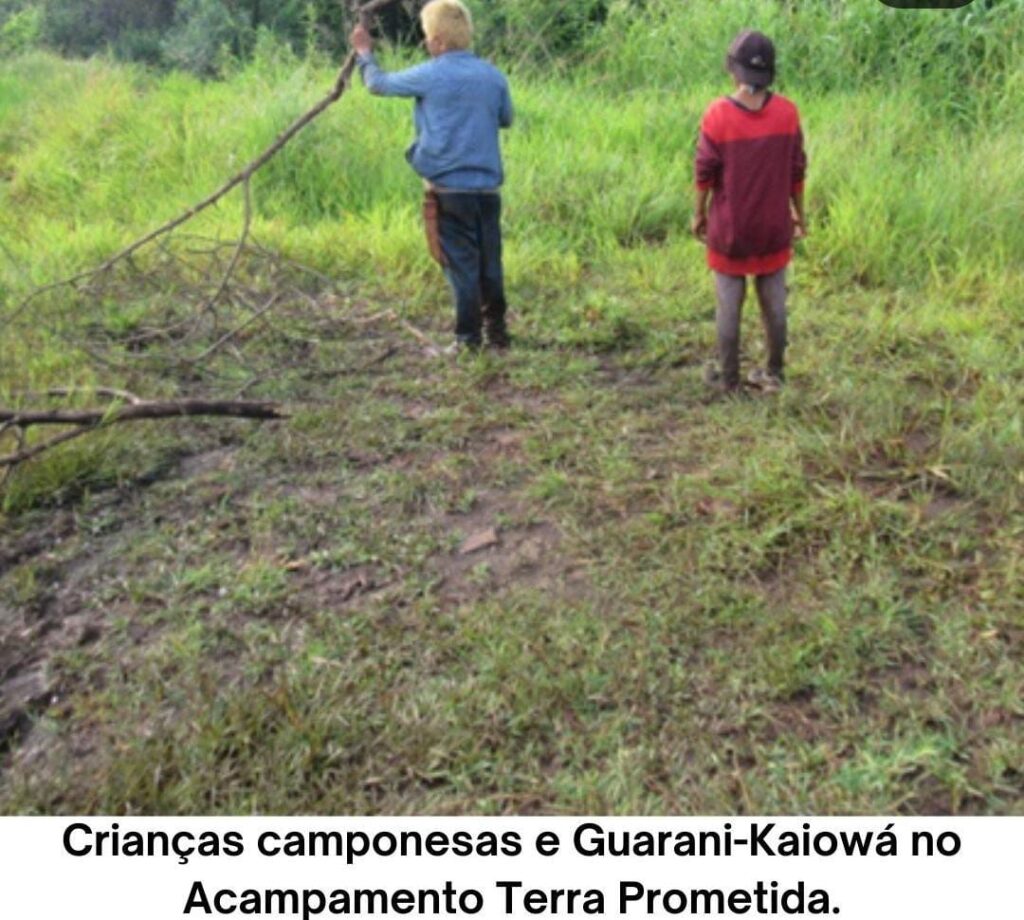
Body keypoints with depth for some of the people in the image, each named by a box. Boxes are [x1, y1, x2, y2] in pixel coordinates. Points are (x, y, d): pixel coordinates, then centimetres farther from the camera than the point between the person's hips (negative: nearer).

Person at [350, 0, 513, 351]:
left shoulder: (430, 76, -5)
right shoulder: (494, 76, 7)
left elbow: (378, 84, 9)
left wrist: (365, 53, 27)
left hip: (449, 188, -4)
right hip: (488, 186, 4)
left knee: (461, 264, 0)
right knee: (490, 262, 11)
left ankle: (468, 338, 1)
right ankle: (497, 332, 17)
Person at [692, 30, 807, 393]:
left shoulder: (718, 114, -16)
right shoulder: (787, 112, -9)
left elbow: (705, 172, -10)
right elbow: (796, 169, -2)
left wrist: (699, 214, 5)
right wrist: (799, 212, 12)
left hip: (729, 227, -2)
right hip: (774, 227, 2)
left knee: (729, 303, 9)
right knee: (774, 302, 13)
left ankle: (728, 377, 18)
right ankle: (774, 373, 23)